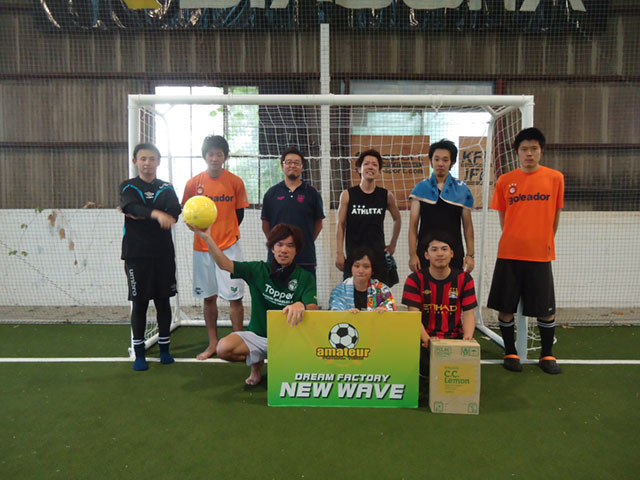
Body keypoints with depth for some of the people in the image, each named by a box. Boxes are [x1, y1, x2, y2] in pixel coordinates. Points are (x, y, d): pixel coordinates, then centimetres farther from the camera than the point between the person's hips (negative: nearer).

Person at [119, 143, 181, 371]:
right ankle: (139, 352, 13)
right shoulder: (128, 187, 4)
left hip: (164, 252, 2)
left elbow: (174, 212, -10)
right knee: (139, 302, 2)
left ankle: (164, 348, 21)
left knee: (163, 300, 7)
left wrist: (138, 215, -15)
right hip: (136, 253, -2)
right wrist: (156, 214, -38)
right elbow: (134, 207, -18)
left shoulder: (166, 188, 9)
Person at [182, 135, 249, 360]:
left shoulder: (235, 182, -1)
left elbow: (239, 213, 6)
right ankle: (212, 344, 23)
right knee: (208, 297, 10)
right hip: (202, 248, 2)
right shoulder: (193, 183, 1)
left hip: (229, 246, -2)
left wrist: (227, 232, 1)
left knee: (235, 297, -1)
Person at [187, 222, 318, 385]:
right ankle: (256, 361, 9)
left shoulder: (305, 277, -5)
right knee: (223, 348, -24)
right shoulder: (259, 270, -1)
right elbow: (224, 264, -11)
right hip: (257, 335, 2)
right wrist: (206, 237, -23)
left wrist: (301, 306, -45)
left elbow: (313, 308, -20)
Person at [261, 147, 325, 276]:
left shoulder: (312, 193, 4)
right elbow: (265, 224, 12)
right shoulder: (272, 193, 7)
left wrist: (306, 243, 6)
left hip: (305, 257, 0)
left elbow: (318, 224, 9)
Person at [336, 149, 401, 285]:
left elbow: (397, 220, 20)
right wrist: (339, 253, -3)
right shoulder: (347, 195, 1)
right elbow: (341, 225, 2)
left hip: (378, 255, 1)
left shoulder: (387, 196, 4)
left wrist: (392, 245, 17)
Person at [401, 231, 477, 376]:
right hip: (425, 338, -1)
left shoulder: (464, 279, 4)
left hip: (454, 337, 2)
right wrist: (426, 339, -26)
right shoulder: (415, 279, -1)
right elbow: (414, 315, -9)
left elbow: (469, 313, 0)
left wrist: (467, 337, -20)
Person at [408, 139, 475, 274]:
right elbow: (413, 225, 2)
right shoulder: (420, 188, 4)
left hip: (454, 253, 0)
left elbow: (467, 225, 7)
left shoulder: (462, 189, 5)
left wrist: (470, 254, 2)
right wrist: (412, 254, -5)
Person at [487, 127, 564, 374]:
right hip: (509, 254, 0)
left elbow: (556, 215, 10)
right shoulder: (505, 181, 2)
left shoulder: (555, 178, 2)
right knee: (505, 307, 5)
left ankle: (547, 355, 27)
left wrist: (545, 241, 8)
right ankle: (510, 353, 23)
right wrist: (514, 241, 5)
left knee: (546, 309, 7)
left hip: (541, 254, 0)